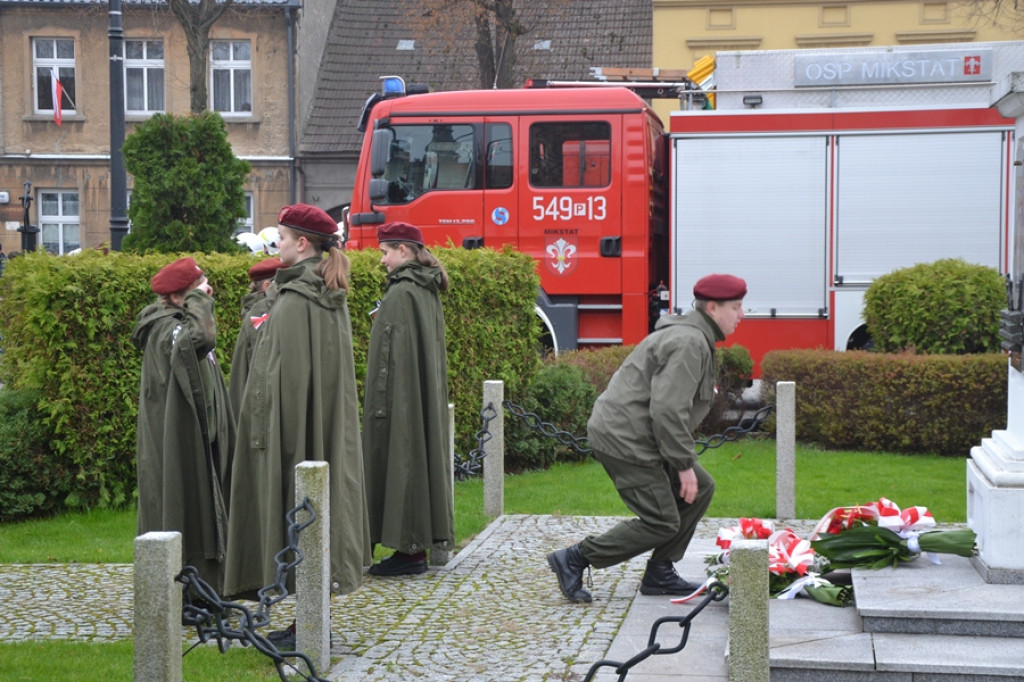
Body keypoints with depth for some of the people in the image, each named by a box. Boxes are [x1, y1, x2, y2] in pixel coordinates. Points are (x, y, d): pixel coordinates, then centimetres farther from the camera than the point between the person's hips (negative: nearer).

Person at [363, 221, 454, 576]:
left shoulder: (401, 292, -16)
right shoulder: (428, 291, 12)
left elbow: (393, 352, -19)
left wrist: (380, 404, -17)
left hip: (402, 397, -9)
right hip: (426, 398, 10)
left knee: (401, 461, -4)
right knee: (422, 456, 11)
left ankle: (409, 550, -1)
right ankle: (419, 545, 17)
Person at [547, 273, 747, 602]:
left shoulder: (692, 336, 18)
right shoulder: (690, 343, -17)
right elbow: (667, 409, -25)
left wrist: (685, 463, 19)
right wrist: (684, 464, -18)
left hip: (629, 435, 11)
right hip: (625, 440, -11)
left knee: (700, 488, 13)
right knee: (661, 522, -7)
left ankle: (659, 574, 15)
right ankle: (573, 560, 0)